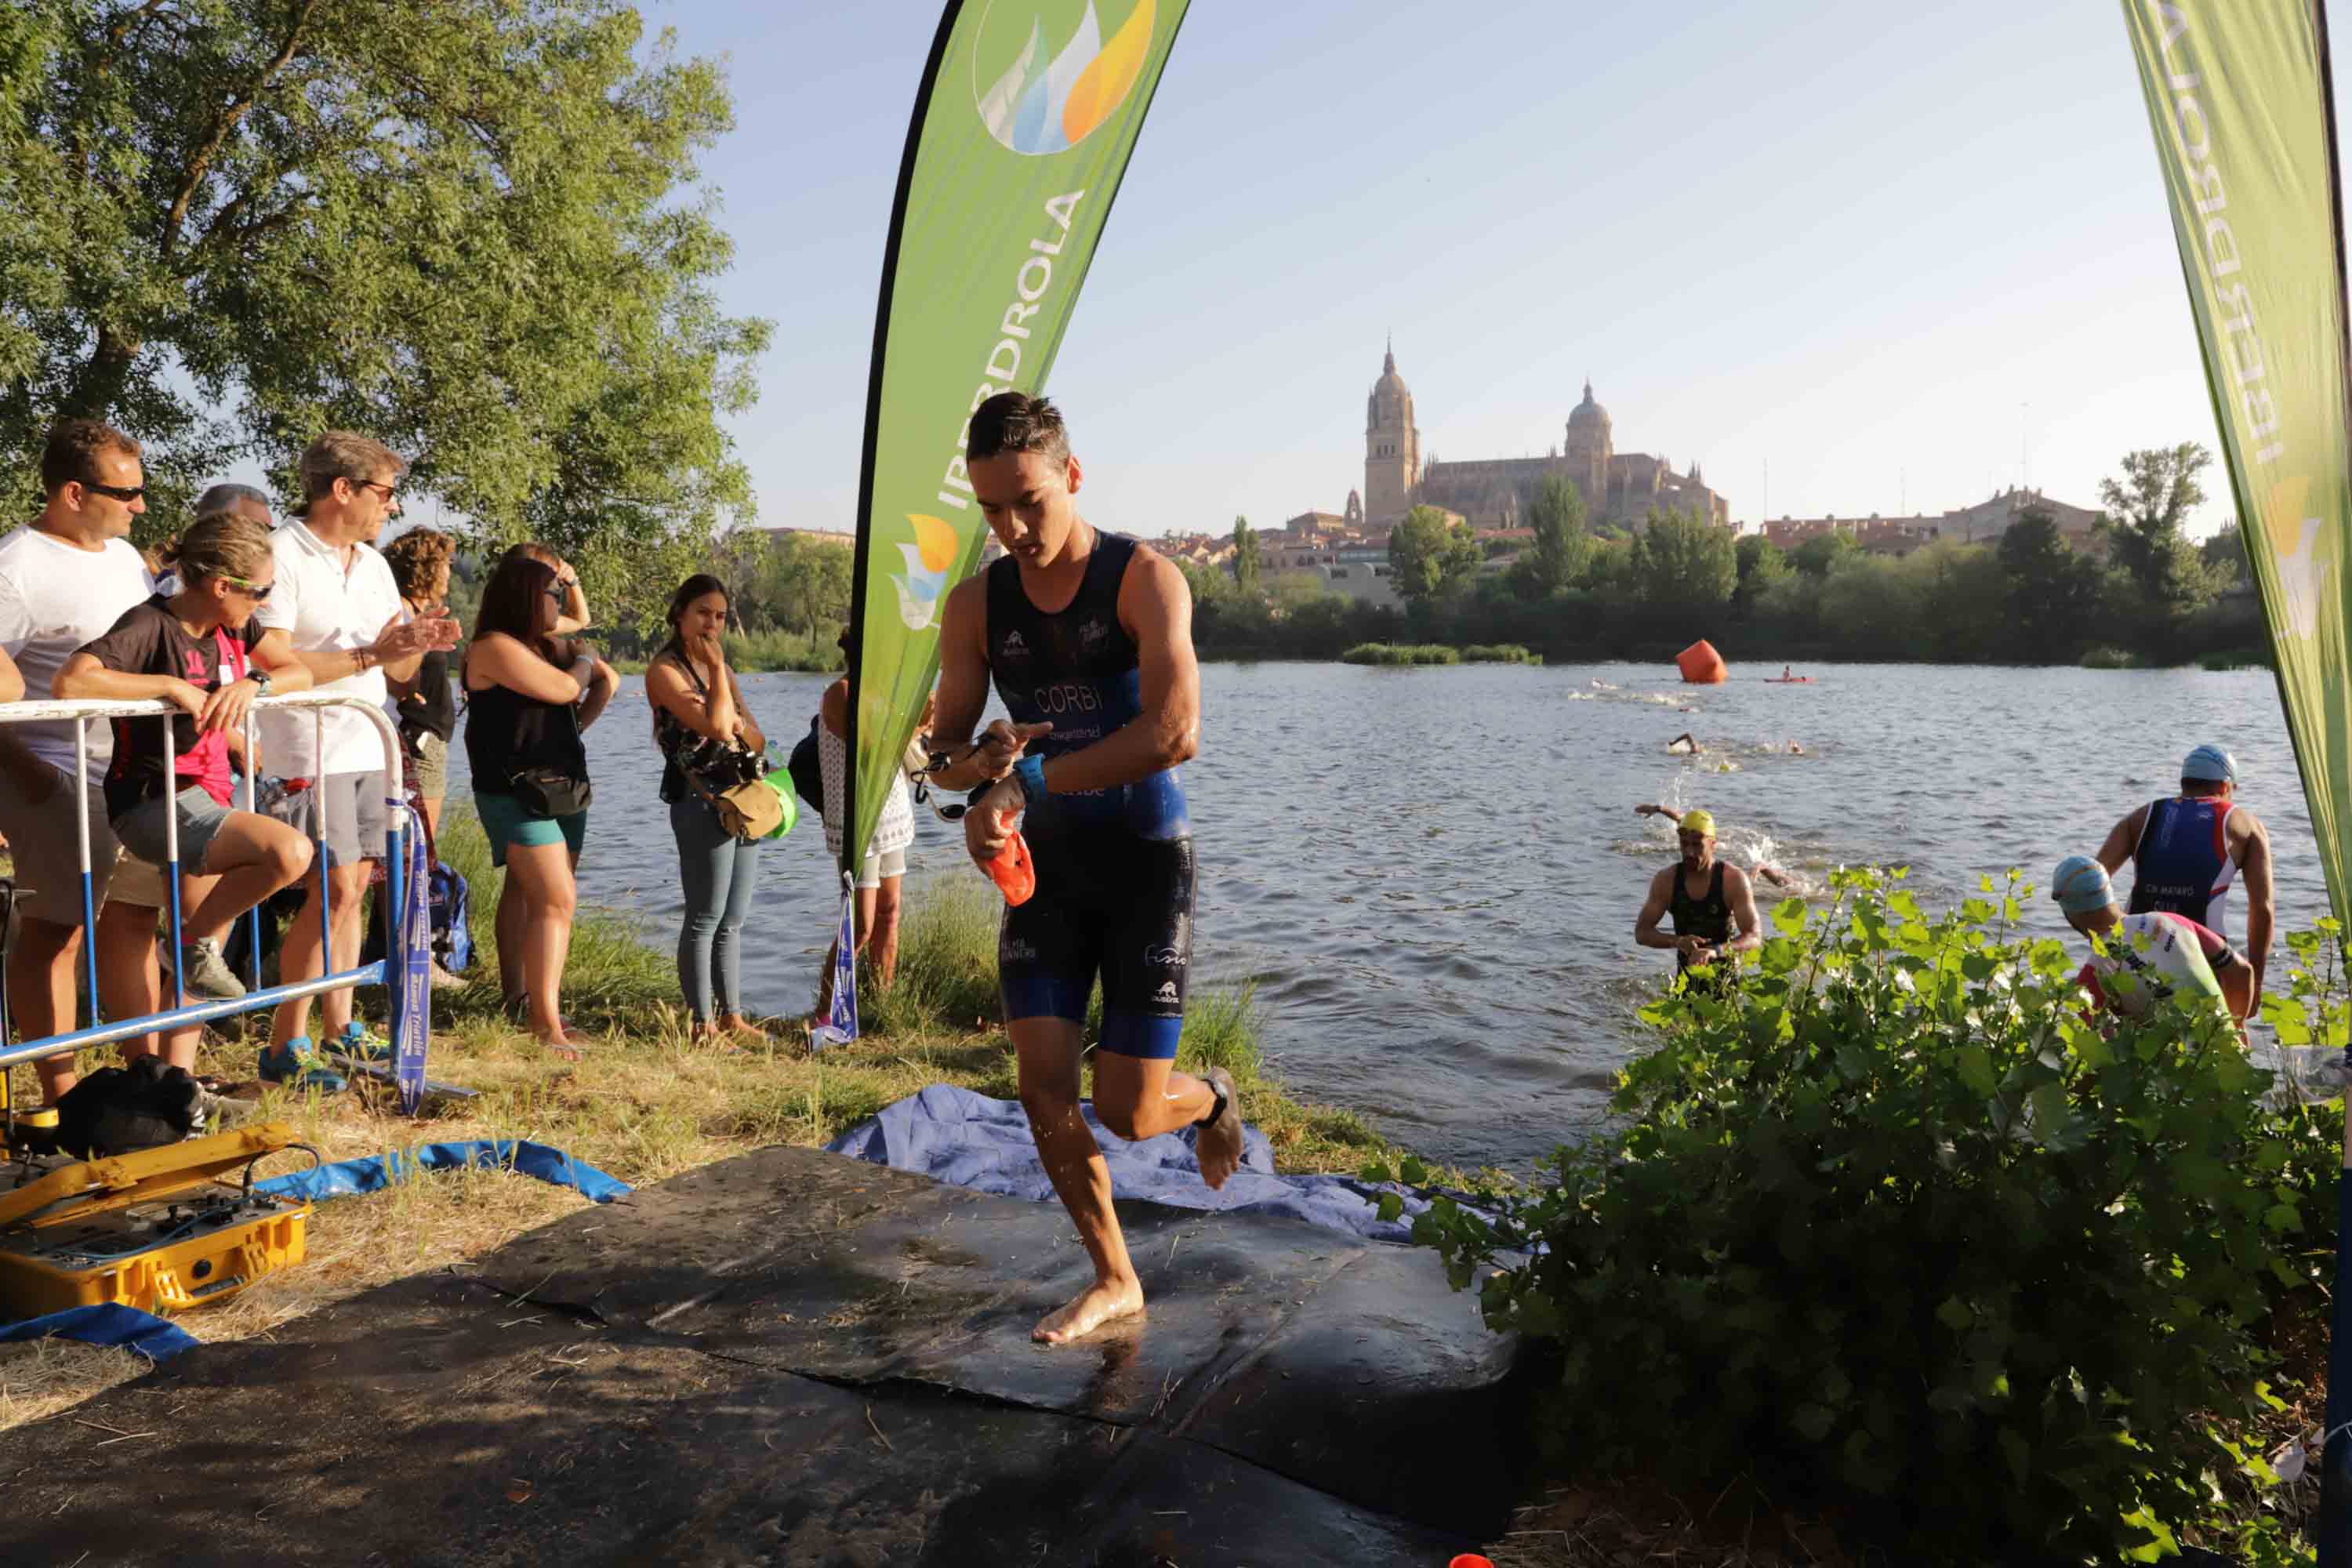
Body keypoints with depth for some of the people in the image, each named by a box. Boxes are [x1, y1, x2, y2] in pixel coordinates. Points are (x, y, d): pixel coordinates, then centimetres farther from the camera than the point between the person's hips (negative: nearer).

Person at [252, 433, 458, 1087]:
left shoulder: (373, 564, 15)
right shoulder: (279, 556, -10)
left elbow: (398, 669, 16)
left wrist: (419, 643, -5)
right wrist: (369, 654, -21)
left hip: (366, 749, 8)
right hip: (309, 751, -8)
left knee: (352, 887, 10)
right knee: (333, 888, -12)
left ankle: (340, 1025, 19)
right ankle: (284, 1047, -2)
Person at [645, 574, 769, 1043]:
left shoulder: (721, 668, 17)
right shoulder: (664, 670, -6)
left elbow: (757, 740, 18)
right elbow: (714, 726, -20)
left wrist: (740, 725, -5)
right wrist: (717, 668, -10)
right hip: (701, 803, -8)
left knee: (732, 921, 12)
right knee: (705, 918, -4)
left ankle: (732, 1016, 18)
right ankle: (703, 1023, 3)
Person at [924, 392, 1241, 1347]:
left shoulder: (1145, 581, -14)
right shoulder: (975, 606, 1)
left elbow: (1176, 734, -29)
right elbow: (945, 756, 2)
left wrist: (1023, 781, -29)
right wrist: (982, 760, -23)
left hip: (1146, 863, -4)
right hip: (1047, 864, 4)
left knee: (1127, 1114, -3)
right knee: (1043, 1089, -3)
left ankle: (1212, 1099, 34)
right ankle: (1113, 1280, 19)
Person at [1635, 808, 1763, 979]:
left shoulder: (1734, 880, -14)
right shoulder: (1666, 880, -7)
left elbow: (1754, 938, -22)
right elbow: (1642, 932, -6)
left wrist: (1715, 951, -40)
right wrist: (1677, 941, -25)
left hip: (1725, 974, -2)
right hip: (1686, 974, 2)